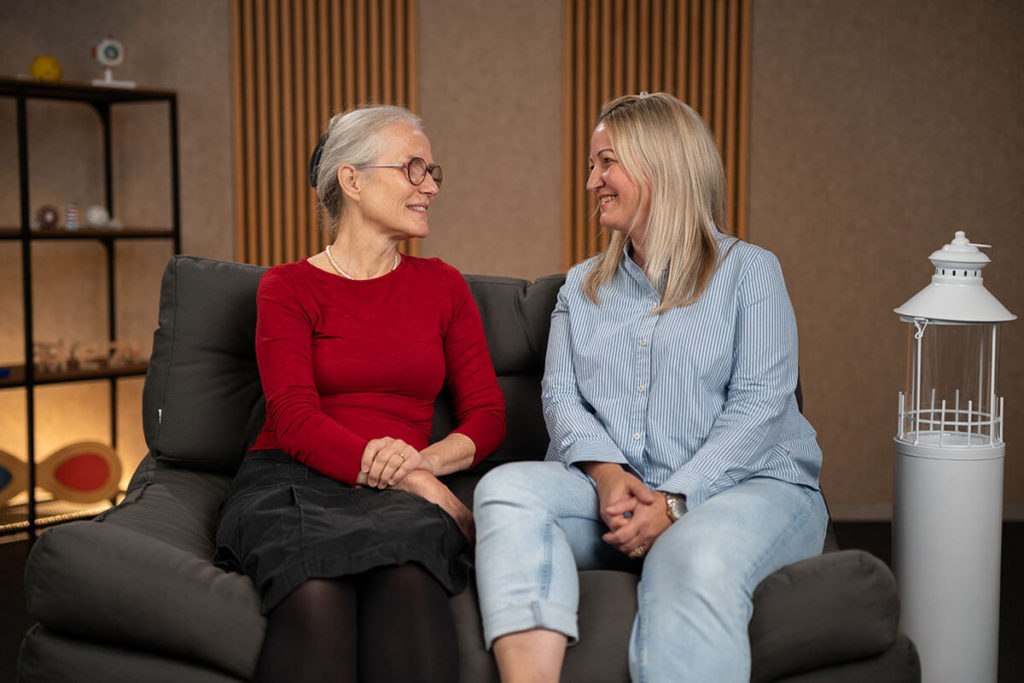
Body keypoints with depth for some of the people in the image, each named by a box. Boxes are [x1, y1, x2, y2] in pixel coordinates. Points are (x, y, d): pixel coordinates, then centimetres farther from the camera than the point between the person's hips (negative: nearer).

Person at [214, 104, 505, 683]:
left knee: (407, 577, -37)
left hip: (400, 498, 2)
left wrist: (427, 460, -12)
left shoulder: (443, 286, 18)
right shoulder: (288, 288, 8)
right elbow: (297, 421, -5)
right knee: (317, 592, -38)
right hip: (292, 483, -1)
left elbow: (487, 413, 12)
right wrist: (405, 476, -18)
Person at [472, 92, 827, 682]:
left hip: (745, 484, -4)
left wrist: (673, 502, -18)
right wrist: (608, 473, -13)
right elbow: (561, 396, 9)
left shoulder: (748, 270, 6)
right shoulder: (582, 286, 21)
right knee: (507, 489, -26)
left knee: (693, 559, -38)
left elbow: (759, 404, -6)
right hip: (610, 489, 4)